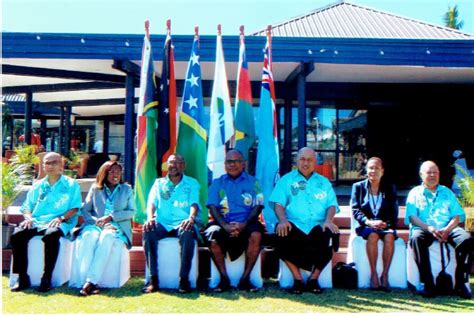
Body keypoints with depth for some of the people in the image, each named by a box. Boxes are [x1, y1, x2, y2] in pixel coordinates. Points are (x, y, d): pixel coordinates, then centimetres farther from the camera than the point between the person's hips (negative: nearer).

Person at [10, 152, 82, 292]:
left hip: (58, 223, -4)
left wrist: (61, 218, -16)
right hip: (36, 222, 4)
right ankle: (23, 278, -20)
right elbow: (27, 207, 18)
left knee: (50, 235, -38)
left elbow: (74, 208, 1)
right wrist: (28, 217, -4)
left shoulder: (71, 184, 12)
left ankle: (47, 278, -30)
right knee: (17, 235, -25)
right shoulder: (37, 186, 24)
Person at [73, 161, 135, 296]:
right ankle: (88, 282, -43)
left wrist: (111, 217, -7)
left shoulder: (127, 189, 19)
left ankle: (91, 281, -42)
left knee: (106, 237, -37)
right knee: (88, 236, -35)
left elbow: (131, 211, 7)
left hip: (117, 227, -1)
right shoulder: (95, 188, 21)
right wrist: (96, 220, -9)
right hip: (95, 225, 1)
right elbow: (84, 209, 11)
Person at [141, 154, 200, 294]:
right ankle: (153, 279, -27)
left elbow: (194, 204, -1)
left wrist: (191, 218, -24)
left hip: (182, 223, -1)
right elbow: (151, 203, 6)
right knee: (148, 231, -31)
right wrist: (150, 218, -17)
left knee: (188, 233, -37)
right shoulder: (159, 183, 20)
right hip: (162, 223, 2)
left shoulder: (192, 183, 15)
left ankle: (184, 279, -29)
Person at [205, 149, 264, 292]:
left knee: (256, 235, -33)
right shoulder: (217, 183, 16)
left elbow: (257, 207, 3)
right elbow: (212, 207, 3)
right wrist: (225, 225, -16)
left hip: (246, 223, 0)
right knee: (213, 235, -31)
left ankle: (245, 278, -19)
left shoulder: (253, 182, 13)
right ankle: (224, 279, -16)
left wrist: (244, 224, -16)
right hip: (223, 223, 1)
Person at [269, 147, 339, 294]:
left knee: (331, 237, -30)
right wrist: (283, 220, -16)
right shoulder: (286, 180, 17)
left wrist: (329, 220, -9)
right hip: (294, 224, -1)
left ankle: (314, 278, -6)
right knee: (282, 238, -34)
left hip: (318, 226, 2)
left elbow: (332, 204, 12)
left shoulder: (324, 182, 24)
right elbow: (278, 203, 4)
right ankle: (297, 279, -12)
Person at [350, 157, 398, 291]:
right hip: (366, 226, -1)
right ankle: (373, 274, -30)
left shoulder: (390, 188, 14)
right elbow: (355, 209, 0)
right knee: (373, 236, -35)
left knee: (389, 236, -33)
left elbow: (394, 211, 5)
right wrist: (369, 222, -17)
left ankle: (385, 275, -28)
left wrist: (385, 223, -15)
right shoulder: (358, 186, 11)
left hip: (385, 226, 1)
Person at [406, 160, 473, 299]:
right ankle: (428, 284, -33)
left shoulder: (447, 192, 22)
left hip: (448, 229, 2)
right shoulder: (415, 193, 15)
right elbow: (412, 217, 0)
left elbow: (458, 215, 10)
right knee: (416, 238, -36)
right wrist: (429, 228, -18)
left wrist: (447, 229, -11)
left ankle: (460, 283, -19)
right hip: (424, 229, -2)